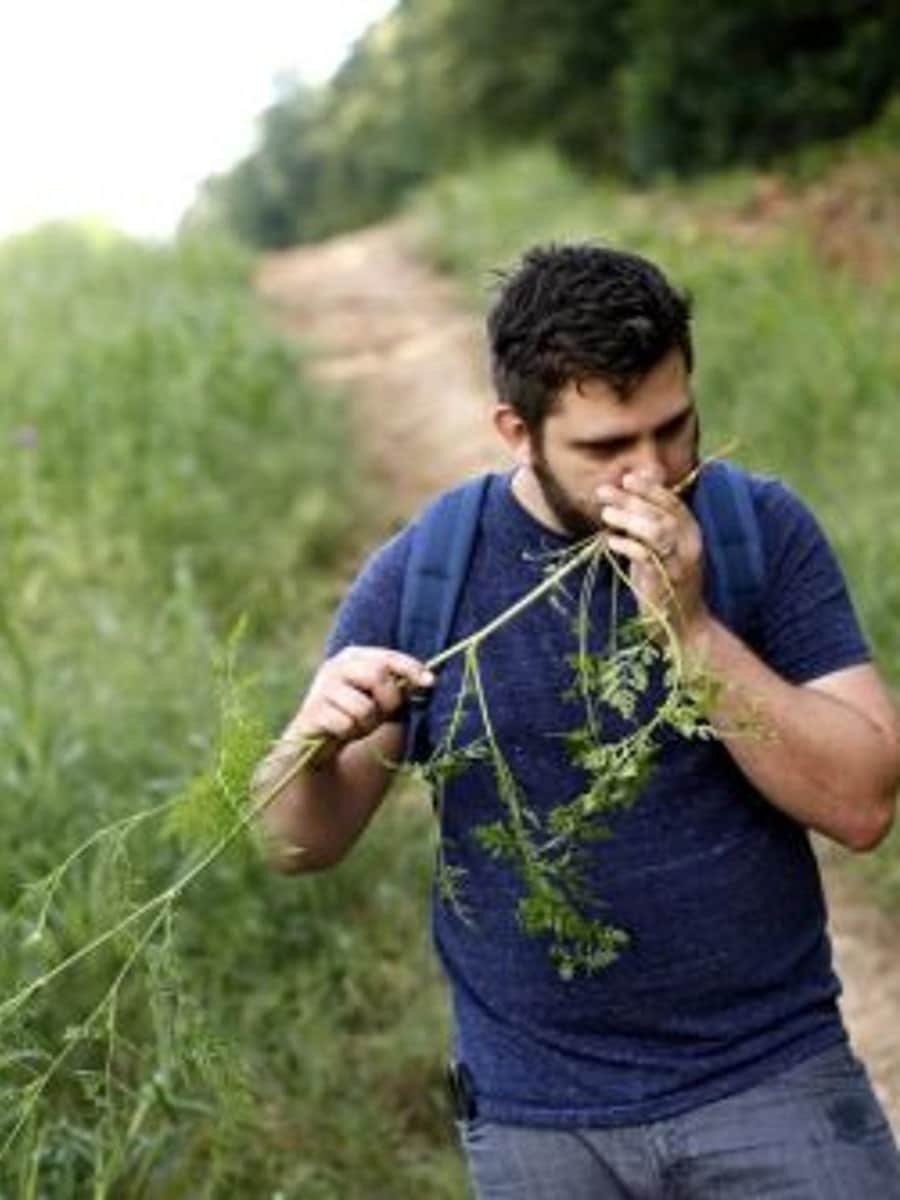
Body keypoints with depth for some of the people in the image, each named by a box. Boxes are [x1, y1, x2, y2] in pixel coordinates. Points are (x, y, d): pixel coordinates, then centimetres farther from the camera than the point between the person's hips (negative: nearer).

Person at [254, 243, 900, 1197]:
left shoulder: (763, 531, -6)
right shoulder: (422, 574, -5)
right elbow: (302, 844, 1)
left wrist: (691, 628, -22)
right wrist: (313, 742, -21)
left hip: (775, 1082, -1)